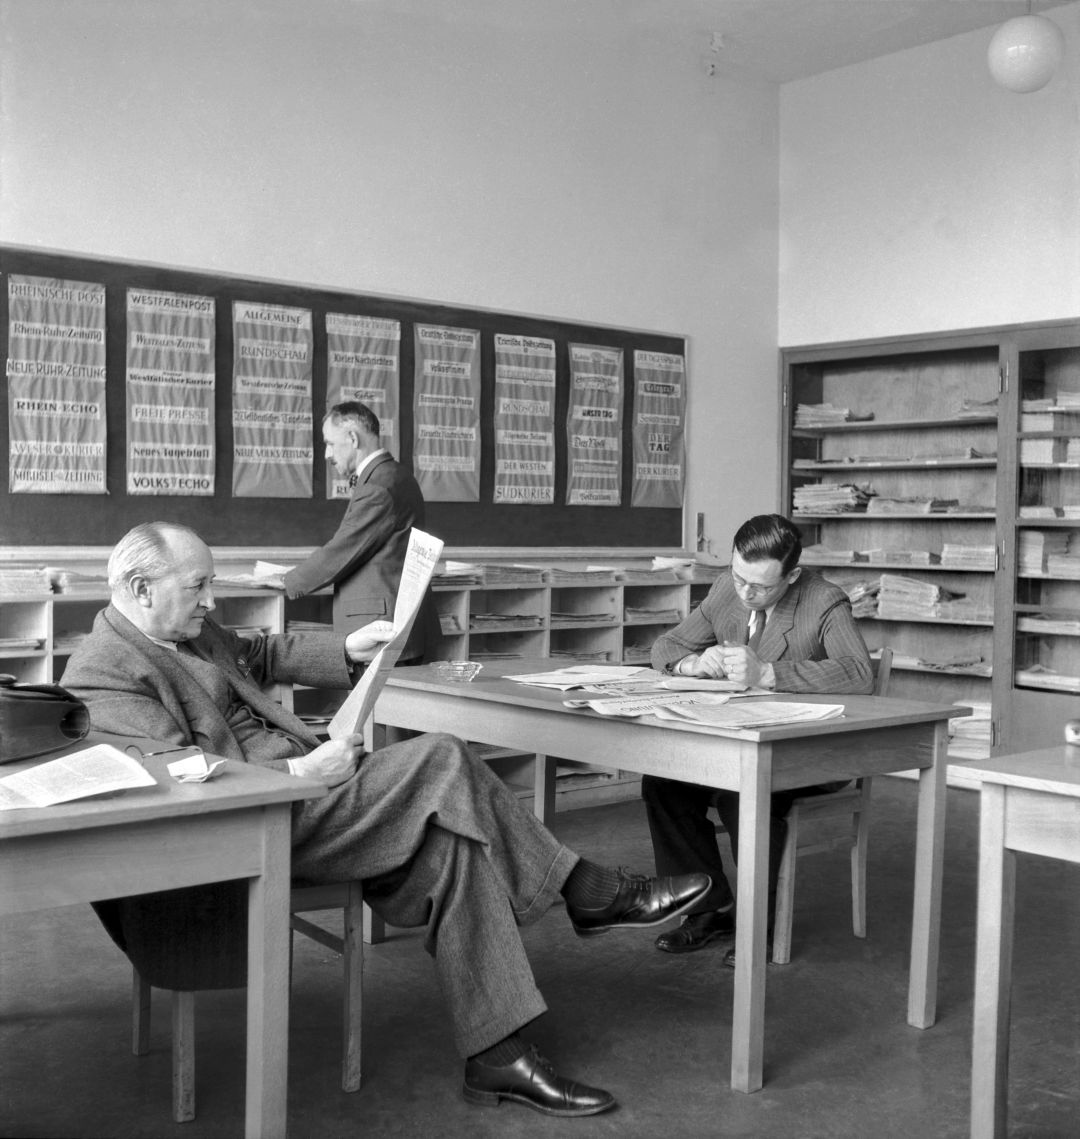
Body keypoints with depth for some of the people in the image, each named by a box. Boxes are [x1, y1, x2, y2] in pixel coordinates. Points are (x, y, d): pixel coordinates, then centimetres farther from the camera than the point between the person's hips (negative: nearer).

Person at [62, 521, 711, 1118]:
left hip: (297, 794, 9)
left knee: (453, 840, -10)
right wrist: (301, 771, -22)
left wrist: (348, 651, 11)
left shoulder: (190, 633, 15)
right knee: (443, 760, -20)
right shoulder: (102, 673, -13)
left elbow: (262, 655, 28)